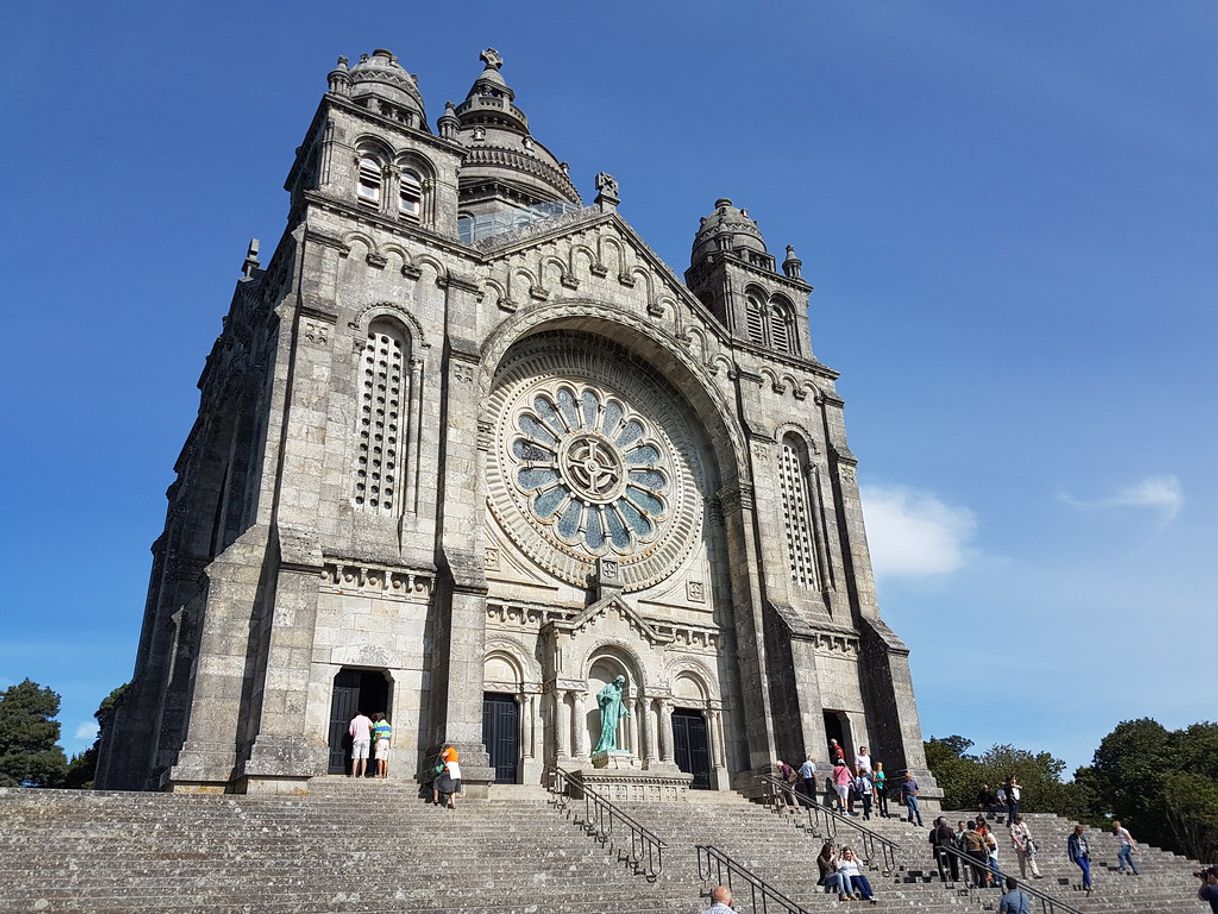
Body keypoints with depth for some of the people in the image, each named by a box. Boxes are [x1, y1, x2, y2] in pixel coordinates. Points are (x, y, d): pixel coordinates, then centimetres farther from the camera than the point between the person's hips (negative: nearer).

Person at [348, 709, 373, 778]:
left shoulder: (353, 721, 12)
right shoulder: (366, 718, 11)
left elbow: (350, 733, 7)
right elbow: (371, 726, 0)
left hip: (357, 740, 0)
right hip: (366, 739, 0)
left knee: (356, 758, 0)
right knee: (364, 758, -2)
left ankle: (354, 774, -6)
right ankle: (362, 774, -7)